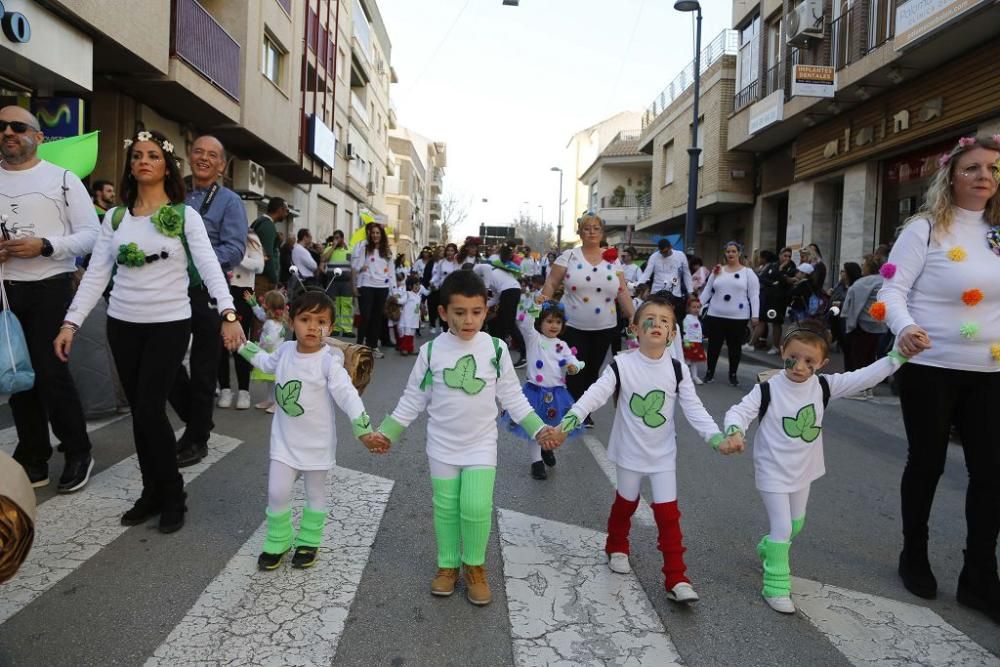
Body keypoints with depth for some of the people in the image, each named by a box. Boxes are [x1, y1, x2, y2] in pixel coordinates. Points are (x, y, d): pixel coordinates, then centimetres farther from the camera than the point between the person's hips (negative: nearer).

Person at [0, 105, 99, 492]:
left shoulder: (62, 178, -1)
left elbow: (91, 234, -5)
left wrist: (44, 246, -19)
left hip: (50, 288, -4)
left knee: (50, 373, -7)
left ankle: (78, 453, 10)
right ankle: (33, 460, 22)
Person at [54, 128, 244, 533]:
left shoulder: (185, 215, -3)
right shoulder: (114, 218, 7)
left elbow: (209, 266, -15)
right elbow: (96, 274, 4)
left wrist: (228, 314, -29)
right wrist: (71, 322, -5)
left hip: (169, 324, -4)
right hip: (122, 324, 4)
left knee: (149, 410, -8)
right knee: (139, 411, 9)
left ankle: (172, 496, 10)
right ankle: (152, 493, 24)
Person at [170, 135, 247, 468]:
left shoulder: (229, 202, -2)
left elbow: (235, 250, -13)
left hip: (207, 294, -4)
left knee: (202, 370, 5)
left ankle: (197, 440, 20)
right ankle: (195, 420, 30)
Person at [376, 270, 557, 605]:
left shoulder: (496, 349, -8)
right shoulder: (431, 351, -9)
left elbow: (512, 397, 0)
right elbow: (413, 399, 1)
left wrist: (538, 428, -7)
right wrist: (387, 433, -2)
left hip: (481, 444, -1)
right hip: (443, 445, 1)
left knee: (477, 506, -7)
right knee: (446, 507, 10)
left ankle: (475, 566, 17)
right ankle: (448, 565, 31)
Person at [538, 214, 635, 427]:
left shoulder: (613, 260, 7)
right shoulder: (569, 256, -2)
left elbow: (622, 292, 6)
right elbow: (552, 283, -2)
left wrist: (634, 317, -2)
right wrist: (544, 298, -21)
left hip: (604, 328, 3)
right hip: (573, 327, -2)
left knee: (592, 372, 8)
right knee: (575, 372, -2)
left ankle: (586, 413, 23)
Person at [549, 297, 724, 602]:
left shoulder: (678, 369, -8)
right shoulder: (622, 365, -14)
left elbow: (694, 408, -6)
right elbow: (595, 394, -19)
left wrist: (715, 435, -20)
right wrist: (569, 420, -33)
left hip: (663, 453, 1)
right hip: (630, 451, -1)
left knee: (668, 513, 0)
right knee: (626, 503, 19)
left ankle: (676, 579, 8)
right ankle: (616, 548, 46)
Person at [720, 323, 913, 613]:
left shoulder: (824, 386, -9)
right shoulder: (768, 390, -20)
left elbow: (864, 377, -13)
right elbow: (739, 411, -21)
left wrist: (898, 355, -23)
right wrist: (734, 432, -42)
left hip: (803, 470, 6)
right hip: (773, 472, -5)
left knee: (796, 523, 23)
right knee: (782, 527, -5)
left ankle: (768, 548, 51)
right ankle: (775, 586, 8)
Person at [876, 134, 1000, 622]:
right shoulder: (926, 229, -6)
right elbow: (892, 289, -14)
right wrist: (904, 328, -32)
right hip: (931, 367, -5)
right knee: (927, 462, 7)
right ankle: (914, 557, 27)